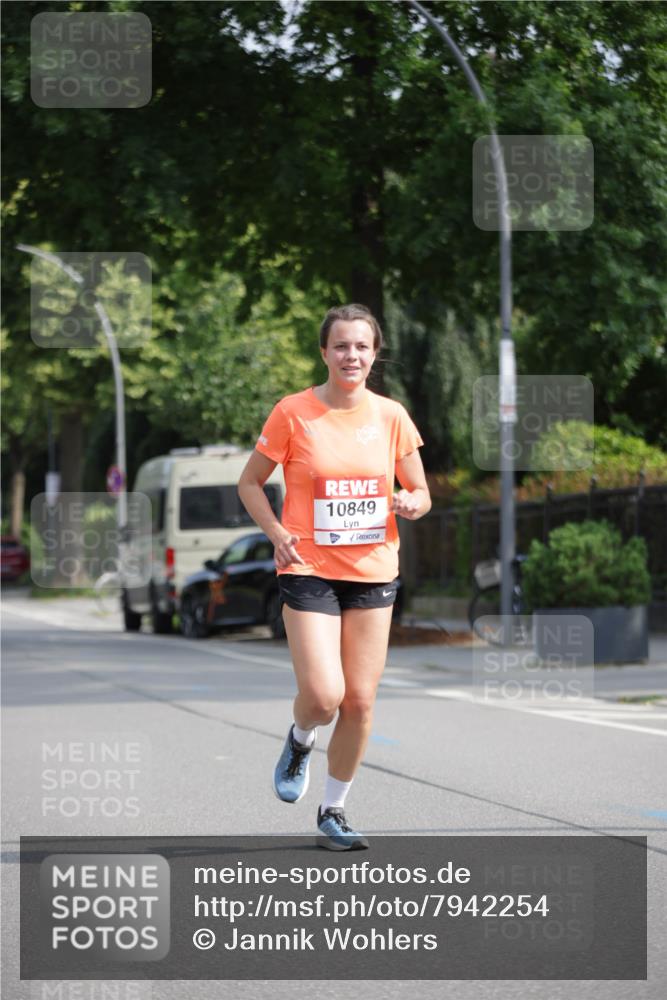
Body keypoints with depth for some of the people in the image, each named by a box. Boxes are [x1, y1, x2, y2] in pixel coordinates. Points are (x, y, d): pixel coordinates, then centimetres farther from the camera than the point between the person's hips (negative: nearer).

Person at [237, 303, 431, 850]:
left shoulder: (391, 416, 3)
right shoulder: (293, 413, -5)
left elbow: (421, 492, 12)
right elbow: (250, 483, 4)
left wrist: (411, 503, -12)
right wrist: (277, 533, -11)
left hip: (373, 573, 3)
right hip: (309, 570, -3)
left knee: (360, 702, 3)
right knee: (323, 696, -16)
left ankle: (333, 810, 21)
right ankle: (299, 741, 21)